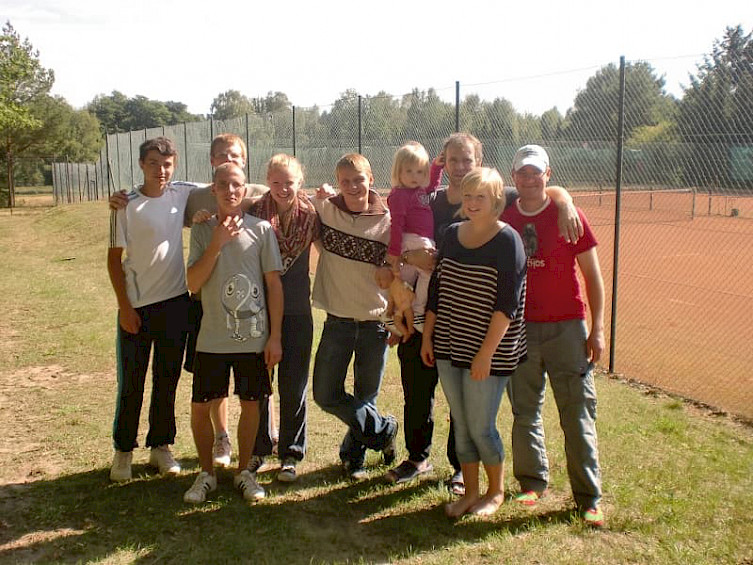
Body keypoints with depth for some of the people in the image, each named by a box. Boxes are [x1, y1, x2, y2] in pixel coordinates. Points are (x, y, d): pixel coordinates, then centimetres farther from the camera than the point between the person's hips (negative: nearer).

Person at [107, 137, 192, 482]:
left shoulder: (182, 198, 1)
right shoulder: (126, 205, -6)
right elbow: (114, 258, -3)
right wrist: (125, 306, -7)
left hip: (175, 302, 3)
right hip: (136, 306, -2)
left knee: (167, 379, 11)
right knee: (131, 382, 5)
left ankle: (161, 446, 25)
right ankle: (123, 450, 21)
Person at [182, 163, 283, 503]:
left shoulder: (261, 229, -2)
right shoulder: (202, 231, 2)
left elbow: (274, 284, -1)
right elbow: (193, 283, -5)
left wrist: (275, 336, -3)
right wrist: (216, 245, -16)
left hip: (254, 337, -1)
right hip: (212, 338, 1)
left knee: (250, 403, 9)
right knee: (200, 406, 3)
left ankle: (243, 472, 27)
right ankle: (206, 473, 23)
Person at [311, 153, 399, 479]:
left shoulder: (387, 221, -5)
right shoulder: (324, 210, -3)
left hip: (374, 323, -1)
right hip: (337, 321, 1)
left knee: (366, 398, 10)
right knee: (326, 395, 1)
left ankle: (353, 453, 35)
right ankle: (384, 430, 22)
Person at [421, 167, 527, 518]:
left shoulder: (507, 241, -11)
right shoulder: (452, 234, 7)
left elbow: (506, 304, -16)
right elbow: (436, 290, 13)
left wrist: (486, 353, -19)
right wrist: (427, 337, 10)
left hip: (489, 352, -5)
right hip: (449, 347, 6)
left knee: (481, 427, 2)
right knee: (461, 425, 13)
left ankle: (496, 492, 25)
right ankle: (470, 491, 29)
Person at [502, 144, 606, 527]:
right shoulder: (502, 219, 5)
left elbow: (592, 276, 0)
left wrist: (597, 329, -5)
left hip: (566, 328, -3)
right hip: (519, 329, 3)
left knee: (578, 413, 0)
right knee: (524, 411, 11)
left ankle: (588, 497, 9)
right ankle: (533, 482, 26)